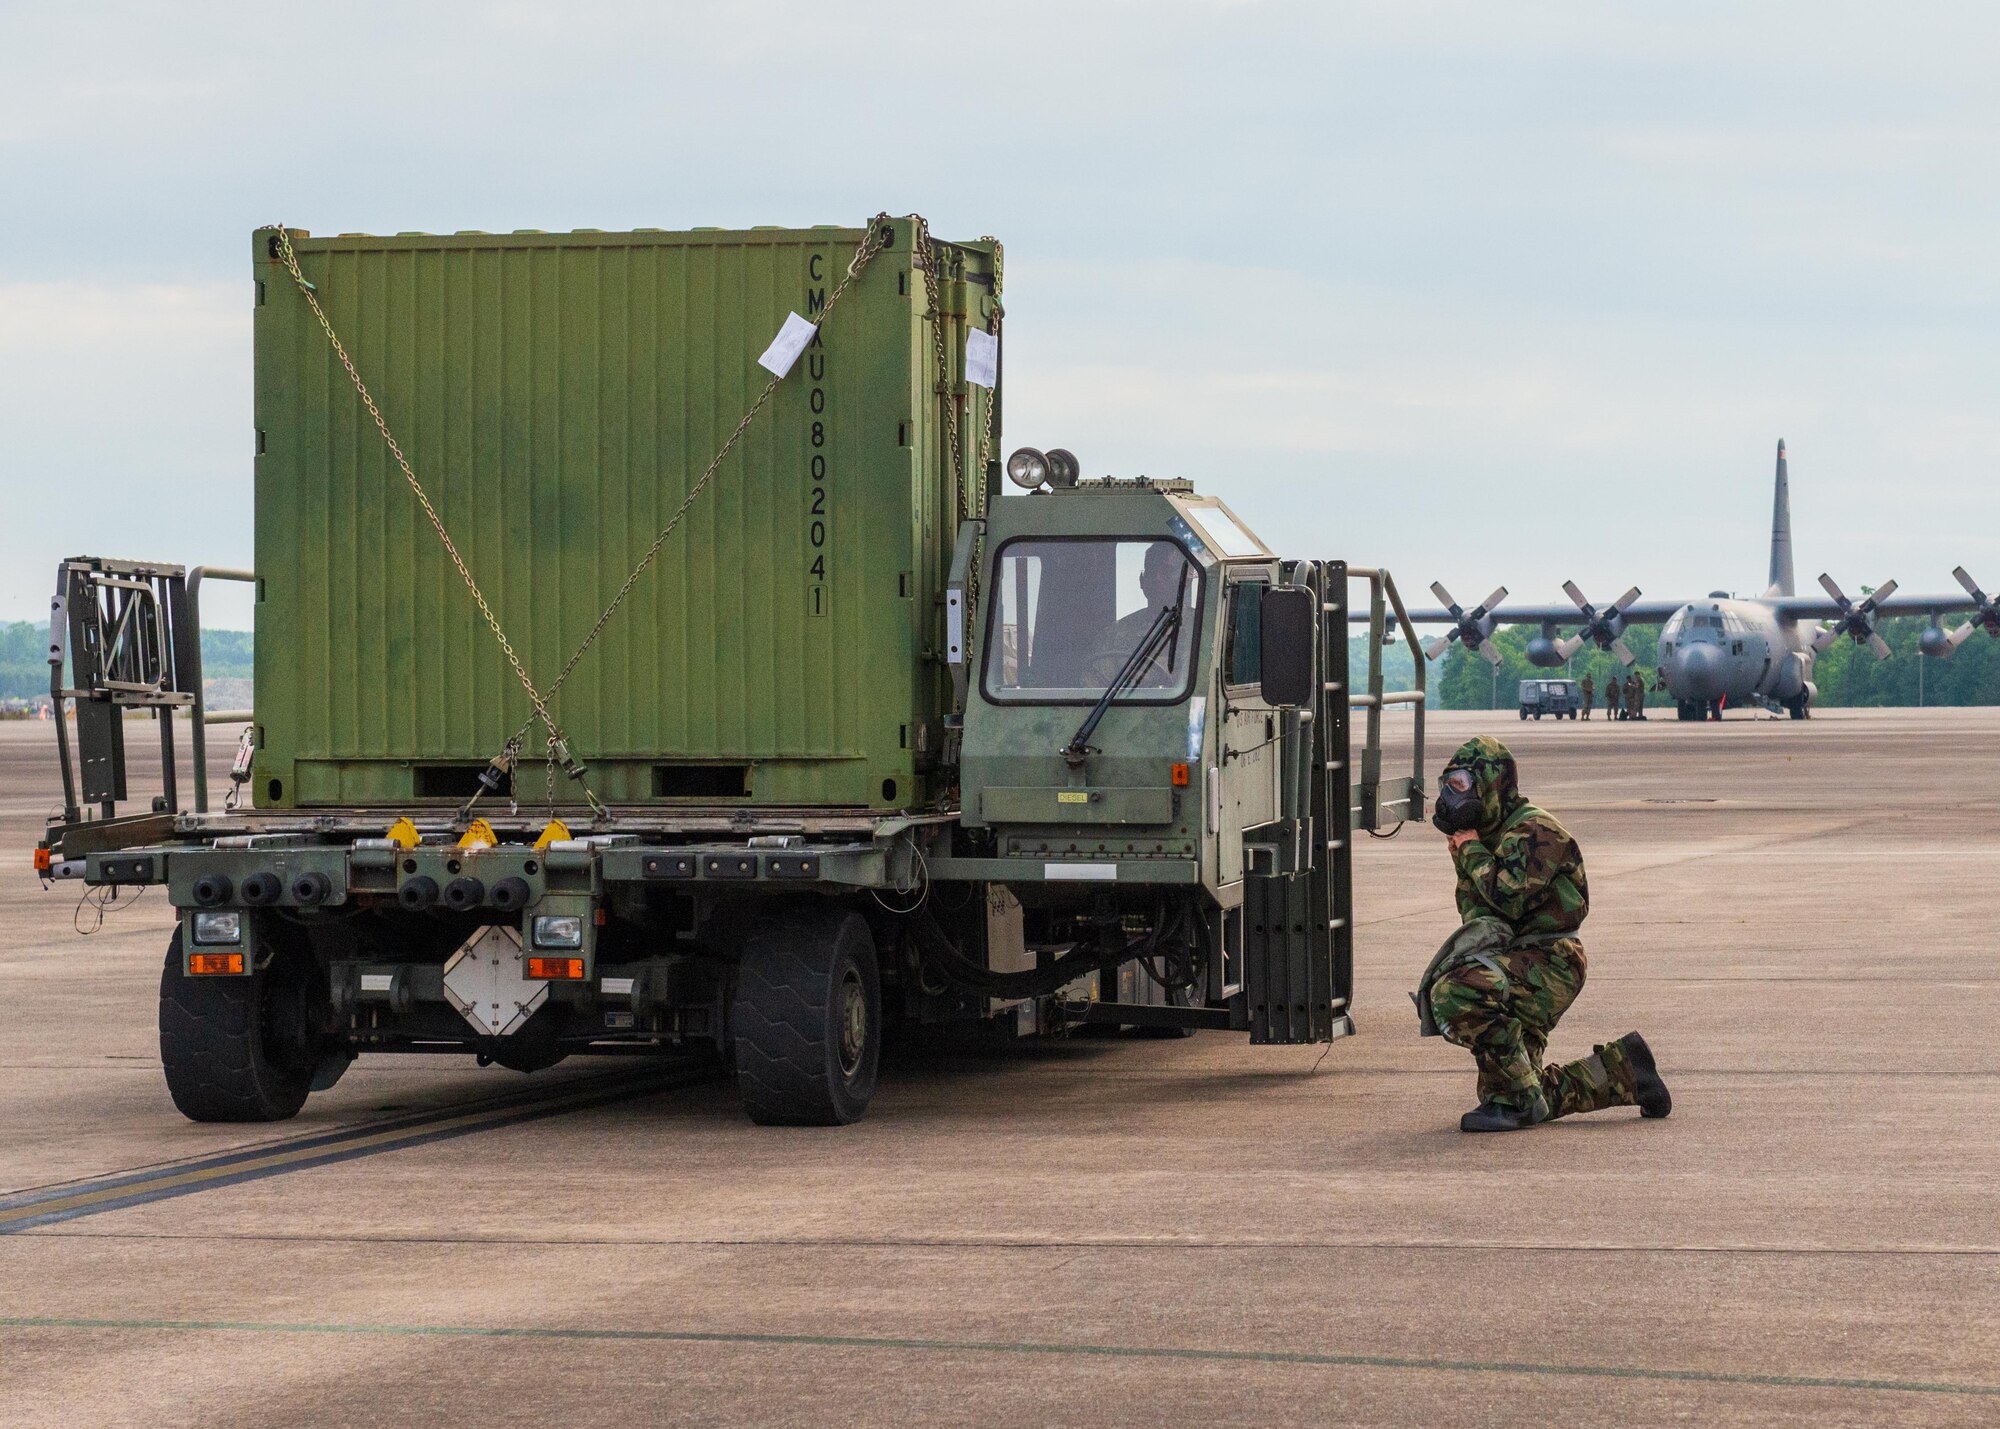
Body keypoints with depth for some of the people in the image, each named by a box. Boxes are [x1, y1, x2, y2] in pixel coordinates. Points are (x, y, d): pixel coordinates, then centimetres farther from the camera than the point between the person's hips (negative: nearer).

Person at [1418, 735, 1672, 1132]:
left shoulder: (1535, 830, -12)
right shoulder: (1489, 834, 18)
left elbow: (1510, 898, -26)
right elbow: (1475, 916, 21)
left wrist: (1472, 852, -12)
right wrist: (1462, 855, 6)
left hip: (1547, 964, -10)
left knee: (1457, 994, -36)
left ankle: (1514, 1099, -26)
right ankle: (1624, 1070, 22)